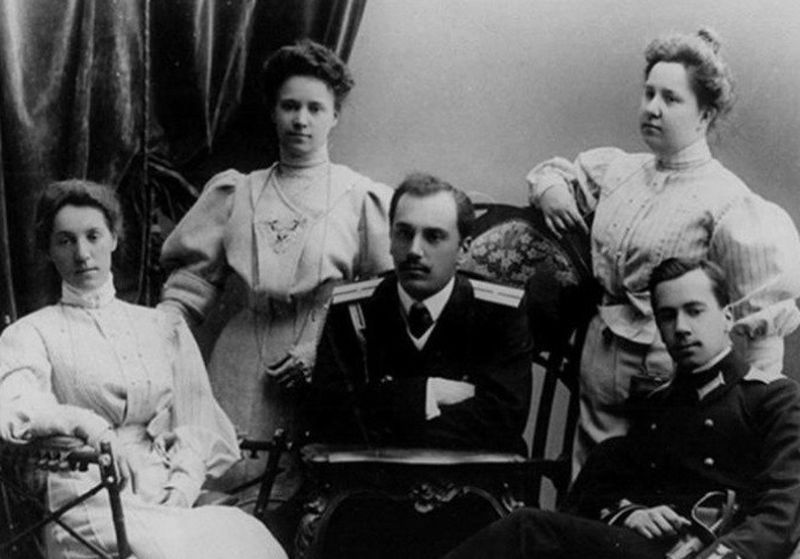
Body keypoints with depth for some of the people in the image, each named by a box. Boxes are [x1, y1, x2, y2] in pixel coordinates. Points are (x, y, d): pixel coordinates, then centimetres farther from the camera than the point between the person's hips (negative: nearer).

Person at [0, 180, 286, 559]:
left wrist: (183, 482, -7)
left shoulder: (163, 328, 20)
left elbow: (197, 420, 12)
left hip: (169, 497, 4)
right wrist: (88, 425, -28)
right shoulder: (31, 335, 10)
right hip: (91, 497, -3)